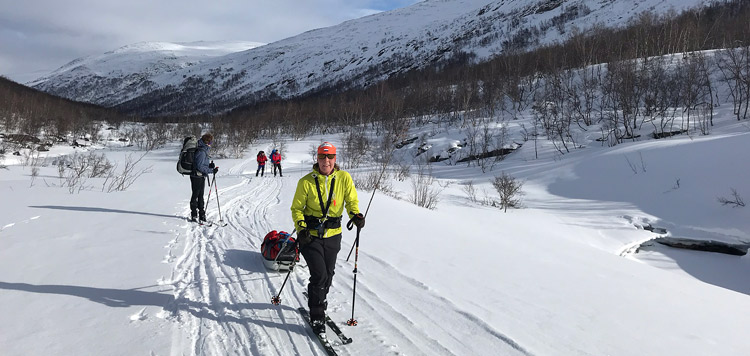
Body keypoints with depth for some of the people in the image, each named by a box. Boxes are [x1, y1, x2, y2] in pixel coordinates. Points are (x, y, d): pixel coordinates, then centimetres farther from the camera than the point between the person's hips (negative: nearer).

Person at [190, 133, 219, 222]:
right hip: (197, 177, -10)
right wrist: (211, 170, -21)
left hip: (201, 177, 10)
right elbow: (200, 166, -23)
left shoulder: (204, 151, 12)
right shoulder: (201, 152, -19)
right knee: (195, 195, -1)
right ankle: (194, 215, 7)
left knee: (200, 196, 14)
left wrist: (210, 165, 1)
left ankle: (202, 215, 21)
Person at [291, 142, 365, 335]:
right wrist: (301, 228, -14)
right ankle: (316, 317, 6)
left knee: (328, 276, 14)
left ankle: (317, 301, 43)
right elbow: (296, 208, 1)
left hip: (333, 235, 3)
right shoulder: (306, 181, -7)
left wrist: (355, 215, -19)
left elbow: (352, 200, 3)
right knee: (319, 275, -11)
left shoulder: (344, 178, -4)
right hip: (311, 236, -3)